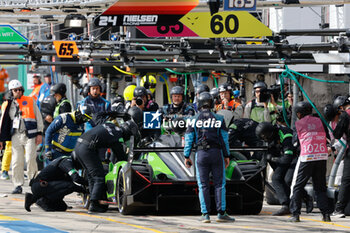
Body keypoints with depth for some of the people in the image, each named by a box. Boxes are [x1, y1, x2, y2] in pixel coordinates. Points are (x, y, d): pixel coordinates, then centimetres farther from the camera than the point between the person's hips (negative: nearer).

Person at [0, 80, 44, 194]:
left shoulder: (30, 101, 7)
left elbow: (38, 117, 7)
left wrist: (39, 133, -1)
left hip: (29, 135, -2)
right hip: (16, 136, 2)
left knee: (30, 159, -11)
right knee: (16, 161, -1)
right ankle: (18, 185, 6)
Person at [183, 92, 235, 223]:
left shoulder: (194, 119, 4)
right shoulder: (218, 119, 3)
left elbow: (189, 139, 3)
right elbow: (224, 138, 3)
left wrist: (186, 156, 9)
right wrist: (227, 156, 9)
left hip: (201, 153, 0)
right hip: (216, 152, 0)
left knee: (203, 185, 3)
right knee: (219, 184, 3)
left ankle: (205, 214, -2)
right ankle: (221, 213, -3)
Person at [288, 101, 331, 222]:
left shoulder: (299, 124, 3)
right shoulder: (319, 121, 10)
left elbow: (295, 143, 8)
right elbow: (327, 136, 12)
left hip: (307, 157, -3)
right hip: (322, 156, 3)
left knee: (297, 186, 5)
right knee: (320, 186, 12)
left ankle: (295, 214, -2)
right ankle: (325, 213, 2)